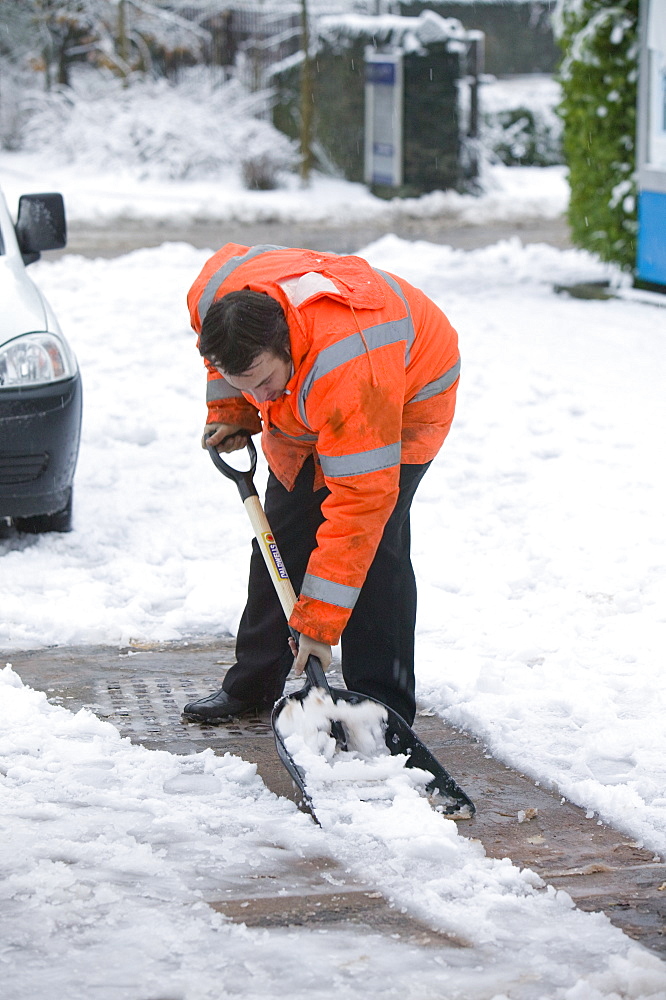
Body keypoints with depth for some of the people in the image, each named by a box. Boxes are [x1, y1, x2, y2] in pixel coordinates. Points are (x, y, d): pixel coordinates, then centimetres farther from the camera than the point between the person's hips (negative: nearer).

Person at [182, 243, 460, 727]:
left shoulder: (349, 367, -46)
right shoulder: (213, 296, -29)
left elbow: (359, 499, -43)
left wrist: (320, 623, -41)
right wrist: (231, 411, -3)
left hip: (405, 402, -6)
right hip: (304, 410, 7)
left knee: (372, 542, -18)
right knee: (281, 535, 7)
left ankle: (383, 706, -12)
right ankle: (254, 682, 20)